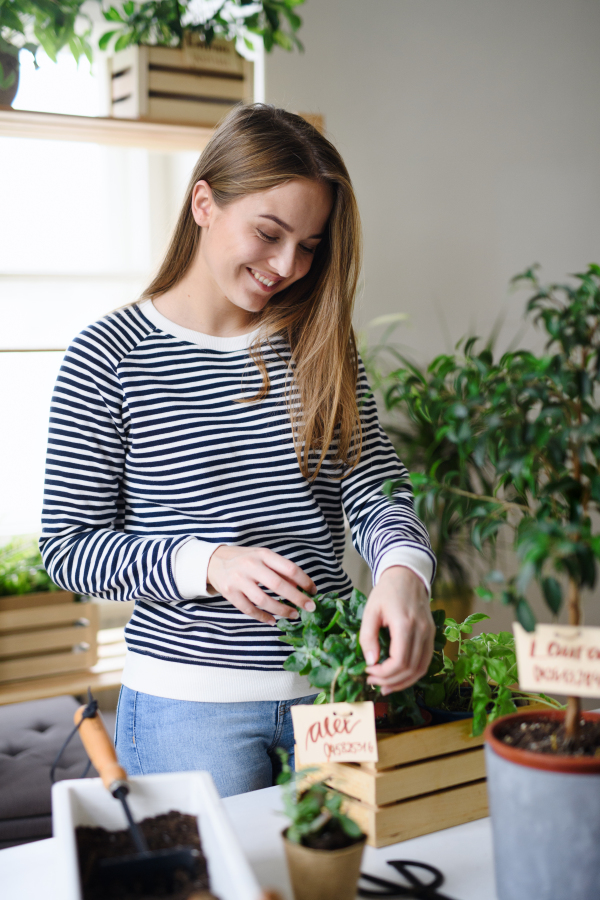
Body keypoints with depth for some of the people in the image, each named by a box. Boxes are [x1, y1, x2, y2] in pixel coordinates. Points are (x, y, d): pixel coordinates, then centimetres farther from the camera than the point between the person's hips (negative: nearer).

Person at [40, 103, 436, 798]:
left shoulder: (320, 347, 4)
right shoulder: (108, 357, -8)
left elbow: (376, 491, -3)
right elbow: (67, 548, -7)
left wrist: (402, 572, -25)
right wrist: (207, 564, -22)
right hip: (188, 700, -3)